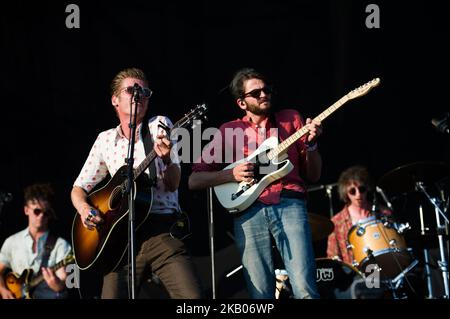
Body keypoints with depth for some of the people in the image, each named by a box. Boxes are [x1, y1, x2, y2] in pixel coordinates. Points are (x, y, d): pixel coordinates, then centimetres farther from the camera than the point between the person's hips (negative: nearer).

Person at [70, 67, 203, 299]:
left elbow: (172, 184, -2)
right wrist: (84, 209, -3)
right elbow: (79, 188, 20)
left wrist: (166, 159, -23)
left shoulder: (159, 126, 8)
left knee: (192, 297, -21)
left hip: (162, 230, -2)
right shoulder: (105, 140, 16)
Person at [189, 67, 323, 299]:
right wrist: (232, 175, -2)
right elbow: (194, 180, 13)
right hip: (249, 209, 0)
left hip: (289, 204, 0)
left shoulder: (291, 120, 18)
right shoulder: (229, 131, 16)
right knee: (260, 294, -6)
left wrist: (311, 144, -1)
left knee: (305, 289, -17)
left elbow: (313, 175, 18)